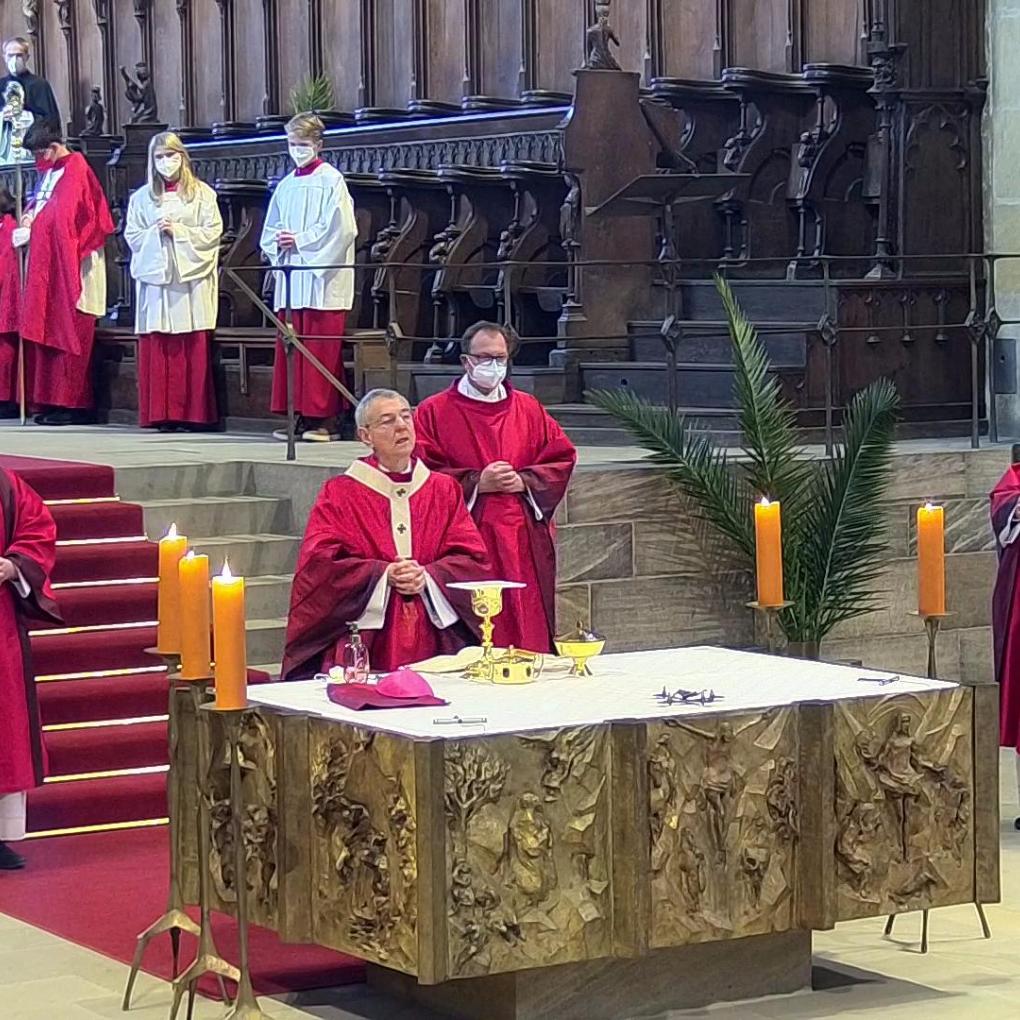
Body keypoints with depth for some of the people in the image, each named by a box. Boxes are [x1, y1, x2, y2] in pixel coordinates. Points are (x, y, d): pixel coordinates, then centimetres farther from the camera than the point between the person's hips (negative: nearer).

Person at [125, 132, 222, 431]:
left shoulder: (202, 193, 7)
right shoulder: (142, 197, 13)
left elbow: (213, 232, 0)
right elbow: (132, 237, 9)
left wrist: (178, 230, -9)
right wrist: (156, 233, -8)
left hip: (191, 280, -2)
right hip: (155, 279, 2)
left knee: (194, 349, -5)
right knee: (157, 347, -3)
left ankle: (193, 412, -2)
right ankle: (161, 413, -1)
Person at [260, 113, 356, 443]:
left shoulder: (331, 181, -2)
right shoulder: (286, 185, 17)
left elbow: (340, 228, -11)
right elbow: (270, 230, 20)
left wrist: (300, 240, -13)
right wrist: (278, 242, -1)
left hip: (322, 277, -7)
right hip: (290, 276, 7)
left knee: (321, 349, -8)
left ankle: (326, 419, -6)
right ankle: (300, 416, 8)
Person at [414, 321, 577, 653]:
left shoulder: (529, 409, 14)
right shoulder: (434, 412, 3)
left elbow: (563, 459, 10)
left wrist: (524, 481, -6)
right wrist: (476, 483, -13)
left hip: (524, 542, 3)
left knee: (528, 630, 1)